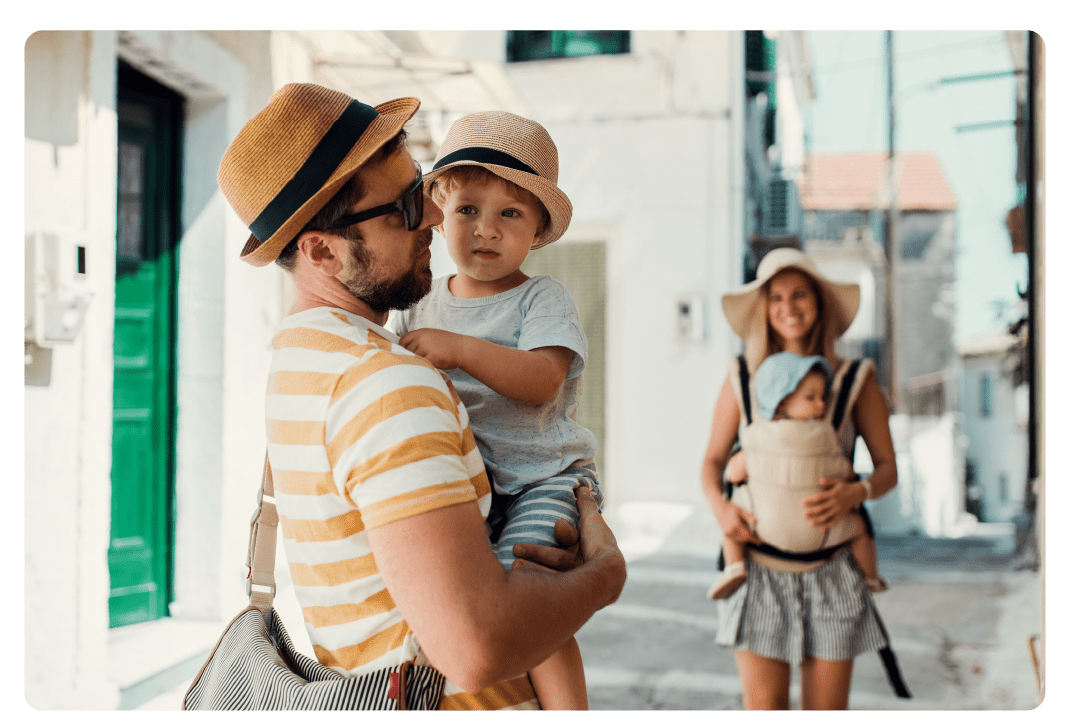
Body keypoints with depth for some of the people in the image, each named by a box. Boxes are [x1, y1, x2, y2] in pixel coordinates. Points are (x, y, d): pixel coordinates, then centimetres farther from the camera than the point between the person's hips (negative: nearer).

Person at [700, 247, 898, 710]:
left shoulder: (854, 379, 2)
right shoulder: (743, 378, 3)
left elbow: (888, 467, 5)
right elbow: (713, 459, 9)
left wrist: (856, 493, -17)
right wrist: (719, 506, -12)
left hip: (831, 569, 0)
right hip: (759, 566, 0)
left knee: (826, 707, 4)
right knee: (763, 705, 1)